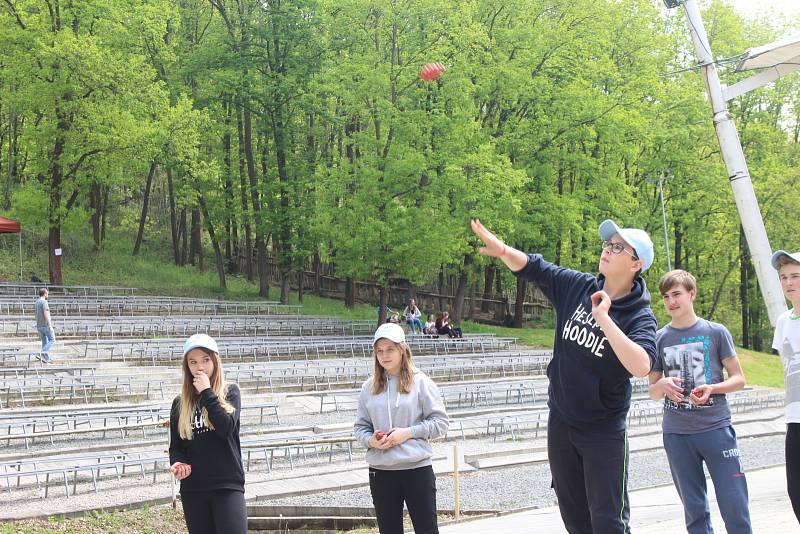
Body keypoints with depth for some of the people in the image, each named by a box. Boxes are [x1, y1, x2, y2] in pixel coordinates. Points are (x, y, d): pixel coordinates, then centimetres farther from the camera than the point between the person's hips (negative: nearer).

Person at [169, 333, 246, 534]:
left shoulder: (230, 392, 3)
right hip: (193, 488, 3)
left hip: (227, 485, -3)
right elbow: (175, 446, 11)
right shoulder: (180, 403, 10)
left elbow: (226, 428, -14)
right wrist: (177, 464, -10)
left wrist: (206, 392, -11)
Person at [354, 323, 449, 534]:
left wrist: (408, 433, -14)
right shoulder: (369, 387, 5)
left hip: (417, 469, -3)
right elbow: (360, 427, 10)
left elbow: (440, 422, -4)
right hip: (380, 471, 3)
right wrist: (370, 440, -11)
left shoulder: (420, 382, -4)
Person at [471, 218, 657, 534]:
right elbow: (531, 267, 5)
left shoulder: (640, 317, -18)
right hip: (560, 422, 6)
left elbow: (641, 366, -35)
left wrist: (604, 318, -34)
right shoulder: (575, 286, -3)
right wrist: (502, 250, -15)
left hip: (604, 433, -5)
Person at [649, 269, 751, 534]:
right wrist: (663, 385, -10)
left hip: (716, 427, -2)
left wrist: (712, 388, -16)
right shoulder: (660, 339, 7)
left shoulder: (716, 332, 1)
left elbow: (738, 378, 4)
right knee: (694, 509, 9)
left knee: (735, 507, -4)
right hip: (676, 433, 2)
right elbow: (653, 391, 13)